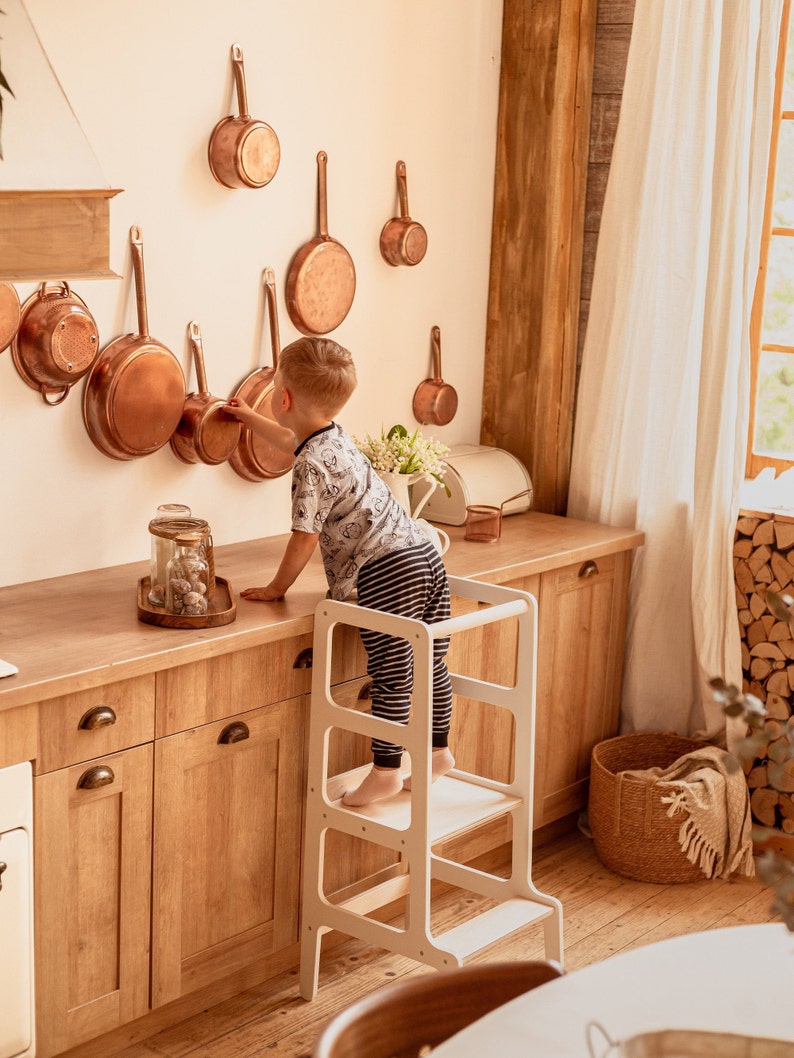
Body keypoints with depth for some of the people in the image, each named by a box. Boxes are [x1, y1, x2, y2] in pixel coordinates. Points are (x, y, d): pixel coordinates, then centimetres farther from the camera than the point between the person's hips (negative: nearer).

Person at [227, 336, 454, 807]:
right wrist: (248, 416, 56)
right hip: (426, 555, 10)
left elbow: (305, 539, -11)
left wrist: (277, 588, 3)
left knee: (391, 675, -4)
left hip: (387, 570, -10)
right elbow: (292, 439, 42)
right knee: (431, 664, 16)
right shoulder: (336, 436, 18)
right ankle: (438, 752, 27)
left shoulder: (313, 466, -12)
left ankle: (386, 772, 2)